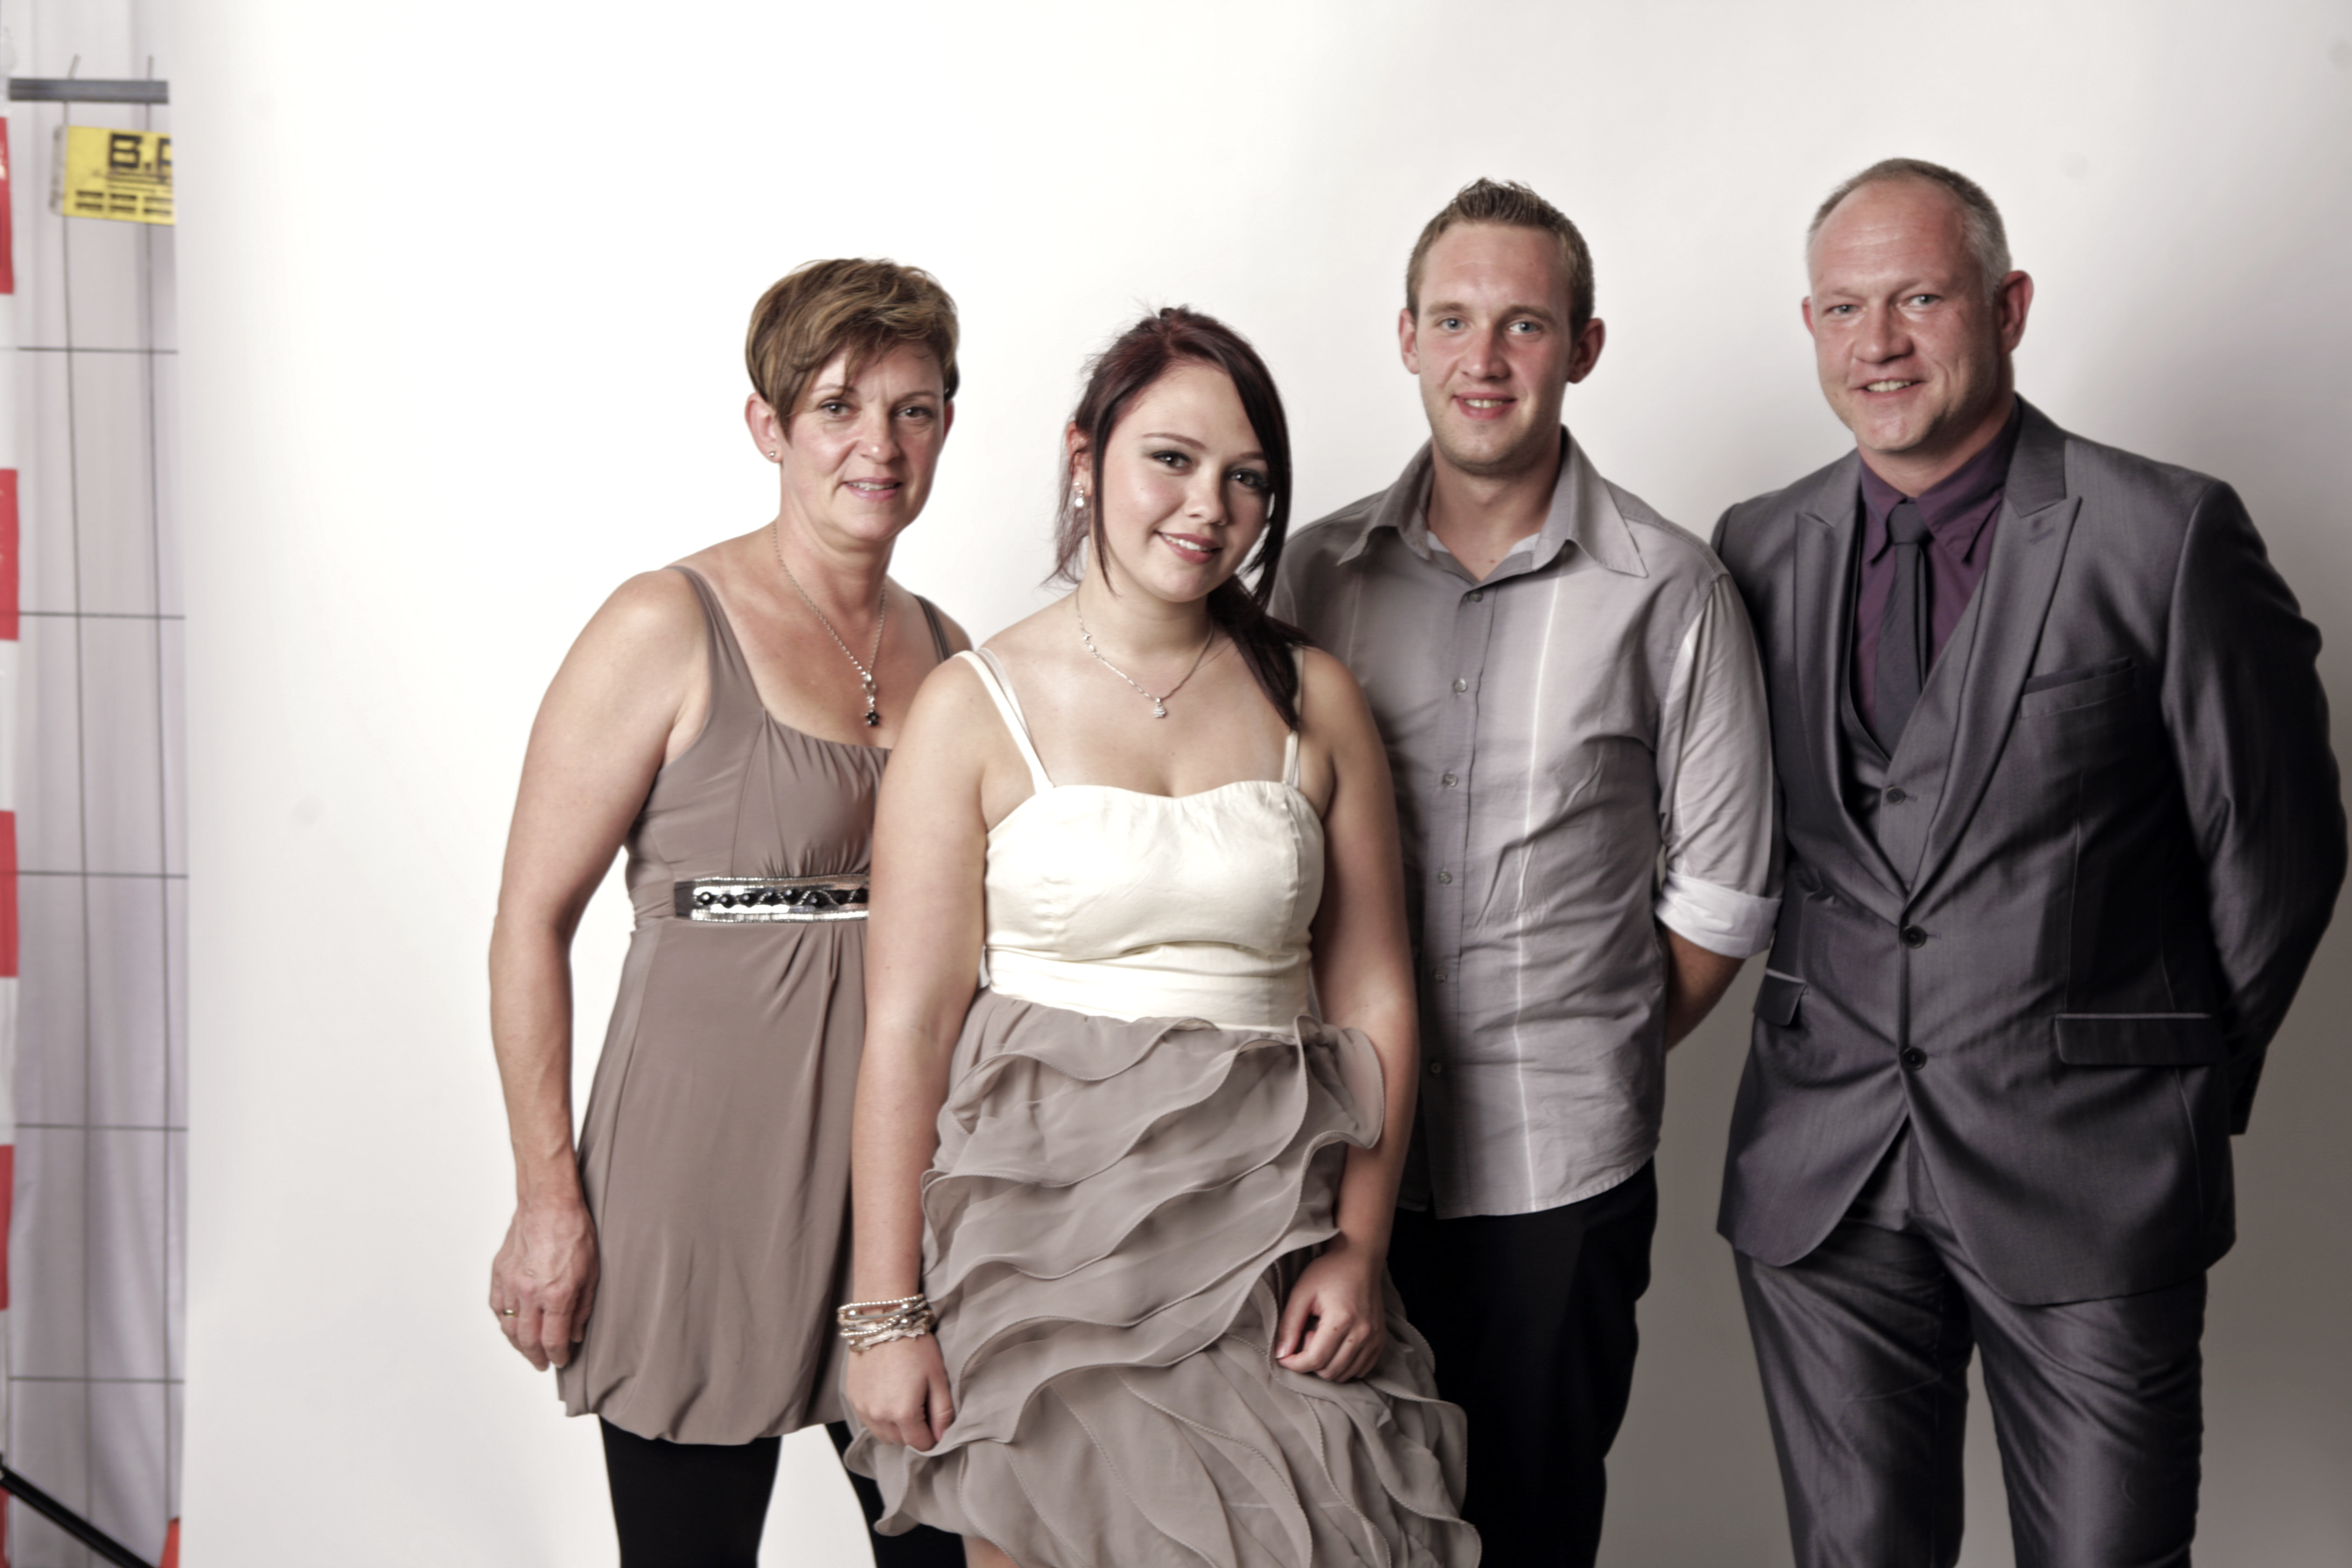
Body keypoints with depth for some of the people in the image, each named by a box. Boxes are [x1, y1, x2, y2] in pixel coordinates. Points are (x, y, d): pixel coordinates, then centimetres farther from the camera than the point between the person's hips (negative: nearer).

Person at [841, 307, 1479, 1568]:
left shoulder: (1313, 702, 6)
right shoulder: (975, 707, -1)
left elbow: (1373, 998, 7)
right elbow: (907, 1022, -5)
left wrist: (1359, 1245, -3)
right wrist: (885, 1314, -7)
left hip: (1263, 1228, 2)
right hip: (1040, 1210, -2)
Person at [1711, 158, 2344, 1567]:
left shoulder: (2168, 536, -8)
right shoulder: (1761, 548, 5)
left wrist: (2191, 1081, 7)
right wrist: (1850, 1038, 8)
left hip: (2089, 1172, -3)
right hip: (1822, 1171, 4)